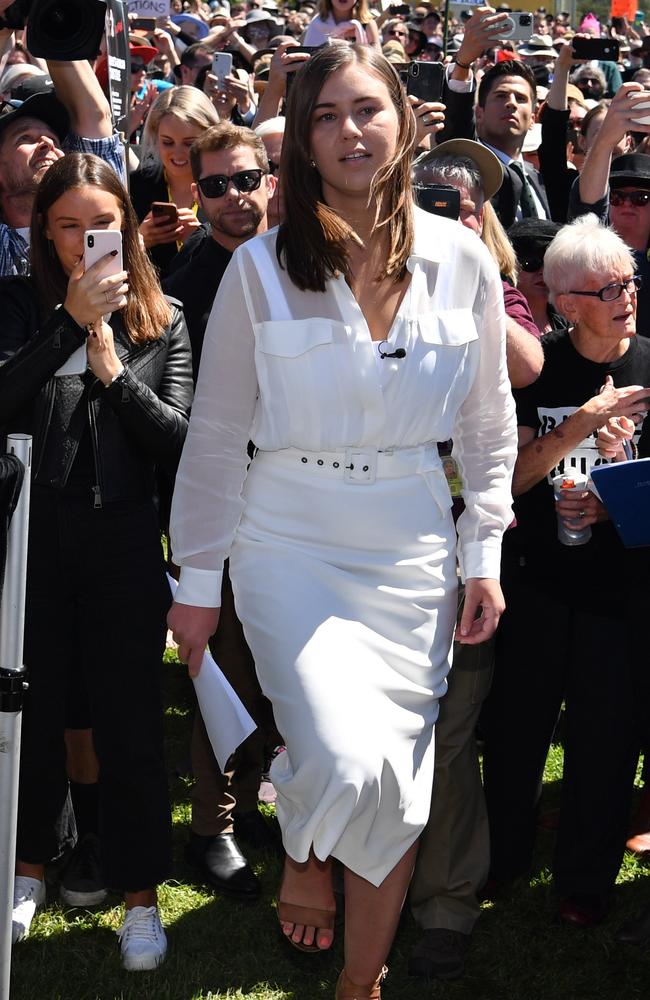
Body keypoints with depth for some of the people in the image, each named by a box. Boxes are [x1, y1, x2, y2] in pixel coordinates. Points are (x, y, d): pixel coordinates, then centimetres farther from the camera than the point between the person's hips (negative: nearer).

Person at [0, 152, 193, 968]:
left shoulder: (162, 323, 5)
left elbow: (178, 439, -2)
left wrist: (114, 371, -14)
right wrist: (71, 323, -21)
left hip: (124, 539, 0)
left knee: (129, 717, 3)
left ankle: (140, 895, 14)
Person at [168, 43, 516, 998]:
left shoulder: (462, 260, -1)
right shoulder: (262, 267, -6)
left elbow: (490, 419, 9)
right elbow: (215, 433, -1)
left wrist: (484, 554, 6)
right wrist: (198, 580, 0)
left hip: (412, 551, 3)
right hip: (292, 543, -2)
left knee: (400, 796, 6)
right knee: (350, 766, -20)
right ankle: (302, 856, 17)